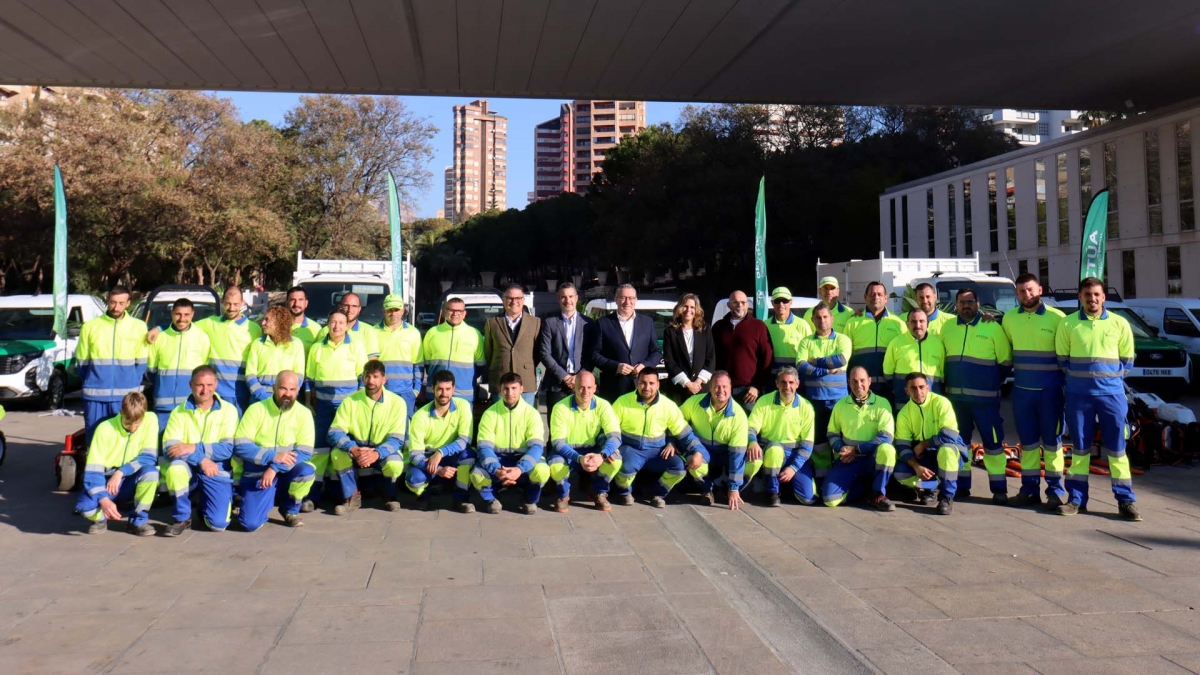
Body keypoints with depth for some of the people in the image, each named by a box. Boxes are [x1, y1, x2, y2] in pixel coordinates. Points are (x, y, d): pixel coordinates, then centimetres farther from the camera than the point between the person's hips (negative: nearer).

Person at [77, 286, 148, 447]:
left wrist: (131, 386, 1)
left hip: (127, 397, -1)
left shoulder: (139, 327, 3)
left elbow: (141, 362, 8)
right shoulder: (90, 327, 5)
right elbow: (81, 362, 12)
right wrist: (90, 385, 7)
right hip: (95, 397, 1)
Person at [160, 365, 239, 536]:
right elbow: (168, 447, -14)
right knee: (174, 465, -35)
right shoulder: (179, 412, -1)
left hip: (217, 471, -1)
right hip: (189, 469, 1)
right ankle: (182, 518, -11)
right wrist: (201, 460, -27)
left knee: (218, 524, -16)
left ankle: (204, 501, 22)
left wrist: (194, 448, -25)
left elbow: (228, 448, -13)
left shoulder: (228, 410, -3)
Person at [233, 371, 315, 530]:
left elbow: (305, 452, -14)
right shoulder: (256, 409, -6)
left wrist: (275, 468, -27)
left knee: (307, 471, -32)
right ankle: (265, 497, 17)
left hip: (287, 471, 1)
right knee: (250, 523, -19)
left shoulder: (303, 413, -5)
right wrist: (272, 457, -25)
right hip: (258, 472, -1)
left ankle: (290, 509, -2)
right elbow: (240, 445, -13)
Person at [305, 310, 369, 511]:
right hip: (323, 406, 2)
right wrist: (310, 403, 10)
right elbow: (309, 379, 14)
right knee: (320, 447, -2)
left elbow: (363, 377, 4)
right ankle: (313, 493, 0)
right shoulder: (317, 348, 9)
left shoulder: (356, 346, 2)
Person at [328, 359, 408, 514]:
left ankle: (389, 495, 3)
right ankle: (352, 496, -6)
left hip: (383, 451, -1)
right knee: (337, 454, -30)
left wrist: (377, 453, -38)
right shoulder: (350, 400, -10)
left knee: (394, 464, -34)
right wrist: (353, 449, -38)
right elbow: (335, 431, -17)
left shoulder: (397, 402, -14)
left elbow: (397, 439, -17)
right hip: (356, 448, 2)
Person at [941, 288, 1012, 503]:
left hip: (984, 397, -4)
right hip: (955, 396, 4)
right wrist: (950, 383, 10)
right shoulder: (947, 327, 8)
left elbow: (1006, 362, 1)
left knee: (992, 441, -2)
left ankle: (999, 487, 4)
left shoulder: (993, 327, -3)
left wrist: (992, 383, 2)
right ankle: (962, 484, 20)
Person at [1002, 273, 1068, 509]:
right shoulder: (1009, 318, 6)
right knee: (1027, 441, 9)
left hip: (1050, 390, -3)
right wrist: (1013, 366, 8)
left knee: (1052, 440, 3)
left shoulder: (1056, 317, -5)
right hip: (1021, 389, 3)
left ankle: (1056, 489, 11)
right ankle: (1029, 489, 16)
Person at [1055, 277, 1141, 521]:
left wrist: (1110, 378, 2)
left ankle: (1126, 500, 9)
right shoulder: (1067, 324, 2)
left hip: (1111, 393, 0)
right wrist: (1079, 377, 3)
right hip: (1078, 395, 0)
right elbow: (1061, 359, 9)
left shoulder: (1119, 323, 4)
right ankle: (1076, 498, 13)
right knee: (1079, 447, 7)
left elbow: (1127, 360, 11)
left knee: (1116, 447, 2)